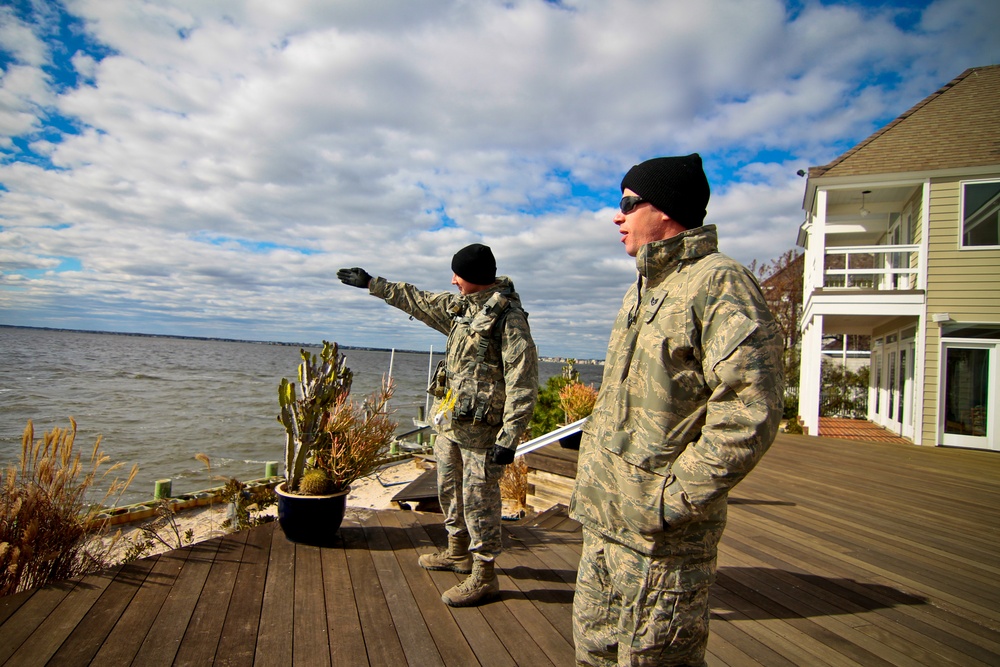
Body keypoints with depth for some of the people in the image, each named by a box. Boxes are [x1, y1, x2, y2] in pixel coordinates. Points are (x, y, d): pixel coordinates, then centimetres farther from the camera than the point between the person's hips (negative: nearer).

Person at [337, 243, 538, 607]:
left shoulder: (509, 317, -18)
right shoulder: (458, 306, 9)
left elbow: (523, 383, -21)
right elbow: (416, 300, 23)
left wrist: (509, 437, -23)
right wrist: (370, 283, 26)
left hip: (481, 427, -9)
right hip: (449, 420, 9)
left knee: (478, 499, -1)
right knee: (449, 489, 21)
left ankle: (483, 577, 14)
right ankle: (457, 553, 40)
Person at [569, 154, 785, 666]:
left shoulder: (718, 284, -15)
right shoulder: (643, 290, 15)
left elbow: (750, 412, -24)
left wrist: (671, 498, -21)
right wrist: (591, 480, 15)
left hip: (658, 539, -9)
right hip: (603, 526, 9)